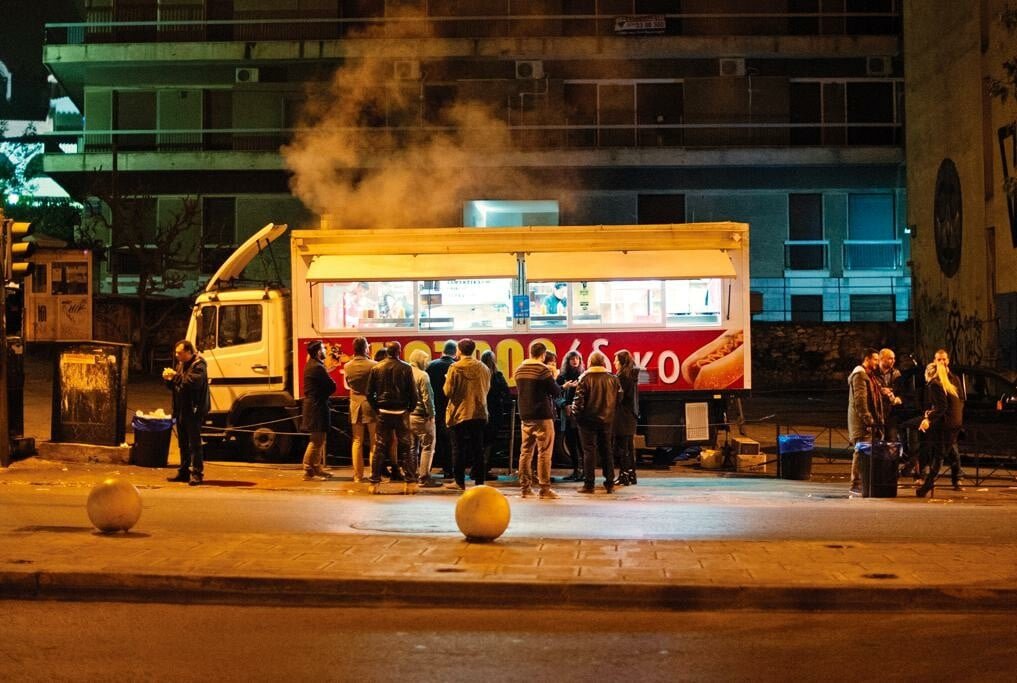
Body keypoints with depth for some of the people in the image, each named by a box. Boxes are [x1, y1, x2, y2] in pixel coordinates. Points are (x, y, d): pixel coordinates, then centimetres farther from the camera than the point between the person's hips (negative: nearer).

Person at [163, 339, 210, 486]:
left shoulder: (198, 365, -9)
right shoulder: (180, 364, 18)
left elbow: (194, 382, -26)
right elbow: (174, 386, 22)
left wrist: (176, 375, -20)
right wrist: (168, 379, 1)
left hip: (194, 410, -9)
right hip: (181, 409, 9)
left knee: (194, 443, -9)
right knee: (183, 443, 13)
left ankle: (197, 473, -9)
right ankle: (184, 471, 19)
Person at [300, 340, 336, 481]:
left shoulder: (311, 365, 14)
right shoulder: (318, 367, -18)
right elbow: (332, 386, -15)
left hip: (312, 405, 10)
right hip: (318, 407, -10)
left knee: (319, 440, 16)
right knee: (316, 441, -7)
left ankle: (317, 469, 22)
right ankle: (308, 471, -5)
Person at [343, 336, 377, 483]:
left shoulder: (347, 366, -2)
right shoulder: (373, 365, -14)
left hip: (355, 405, 3)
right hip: (371, 404, -3)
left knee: (357, 441, 9)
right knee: (374, 442, 5)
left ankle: (358, 475, 9)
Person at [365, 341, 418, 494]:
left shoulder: (376, 368, 0)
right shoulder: (405, 368, -6)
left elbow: (369, 393, 1)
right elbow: (413, 392, -7)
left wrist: (376, 408, 12)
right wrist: (410, 408, 7)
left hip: (383, 412, 2)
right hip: (401, 412, -1)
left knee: (379, 448, 6)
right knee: (405, 448, 4)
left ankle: (374, 483, 5)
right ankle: (410, 482, 3)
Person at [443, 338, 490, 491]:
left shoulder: (455, 368, -12)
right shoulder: (483, 368, 1)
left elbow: (448, 392, -12)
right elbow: (487, 389, 10)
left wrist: (447, 380, 5)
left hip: (459, 414, -3)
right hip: (479, 413, 3)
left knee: (458, 448, 5)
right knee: (477, 448, 9)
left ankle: (459, 481, 8)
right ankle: (479, 480, 9)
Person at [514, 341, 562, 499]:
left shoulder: (519, 370, 8)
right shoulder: (543, 370, -12)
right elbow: (556, 392, -9)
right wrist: (554, 380, 9)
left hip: (525, 416, 7)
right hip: (542, 416, -6)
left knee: (525, 451, 10)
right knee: (545, 452, -2)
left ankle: (526, 487, 13)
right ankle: (545, 488, -3)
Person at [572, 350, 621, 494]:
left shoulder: (585, 378, -10)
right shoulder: (613, 379, 1)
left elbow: (579, 399, -13)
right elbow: (619, 399, 5)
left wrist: (576, 413, 1)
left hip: (588, 419, -3)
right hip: (606, 420, 4)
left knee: (589, 451, 1)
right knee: (607, 451, 12)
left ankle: (589, 484, -1)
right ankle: (610, 484, 13)